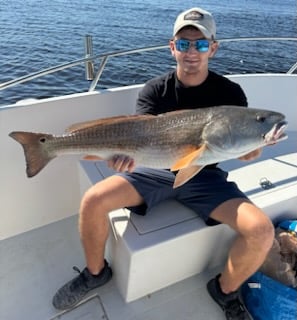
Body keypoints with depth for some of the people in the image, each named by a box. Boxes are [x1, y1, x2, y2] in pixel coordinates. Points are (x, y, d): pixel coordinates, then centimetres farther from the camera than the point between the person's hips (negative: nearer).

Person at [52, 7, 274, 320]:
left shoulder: (229, 92, -4)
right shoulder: (155, 90, -4)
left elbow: (246, 152, -7)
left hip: (204, 177, 0)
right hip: (157, 169, 1)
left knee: (261, 230, -22)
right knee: (92, 201, -19)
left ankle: (225, 290, 12)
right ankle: (95, 272, 13)